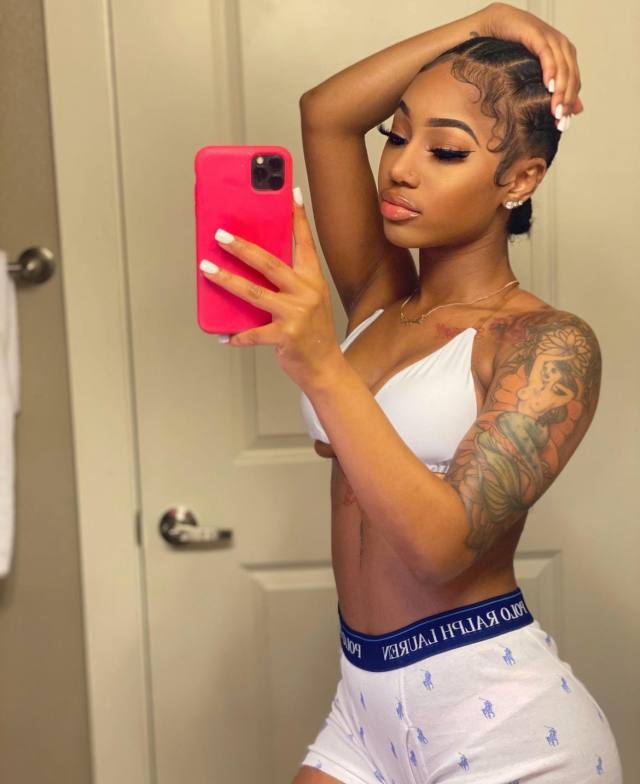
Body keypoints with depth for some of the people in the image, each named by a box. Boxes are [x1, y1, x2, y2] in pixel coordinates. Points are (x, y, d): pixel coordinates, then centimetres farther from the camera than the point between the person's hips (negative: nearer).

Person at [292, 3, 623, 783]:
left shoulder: (552, 344, -13)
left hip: (500, 716, -6)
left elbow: (443, 543, -25)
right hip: (368, 700, 6)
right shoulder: (381, 301, 6)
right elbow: (324, 115, -3)